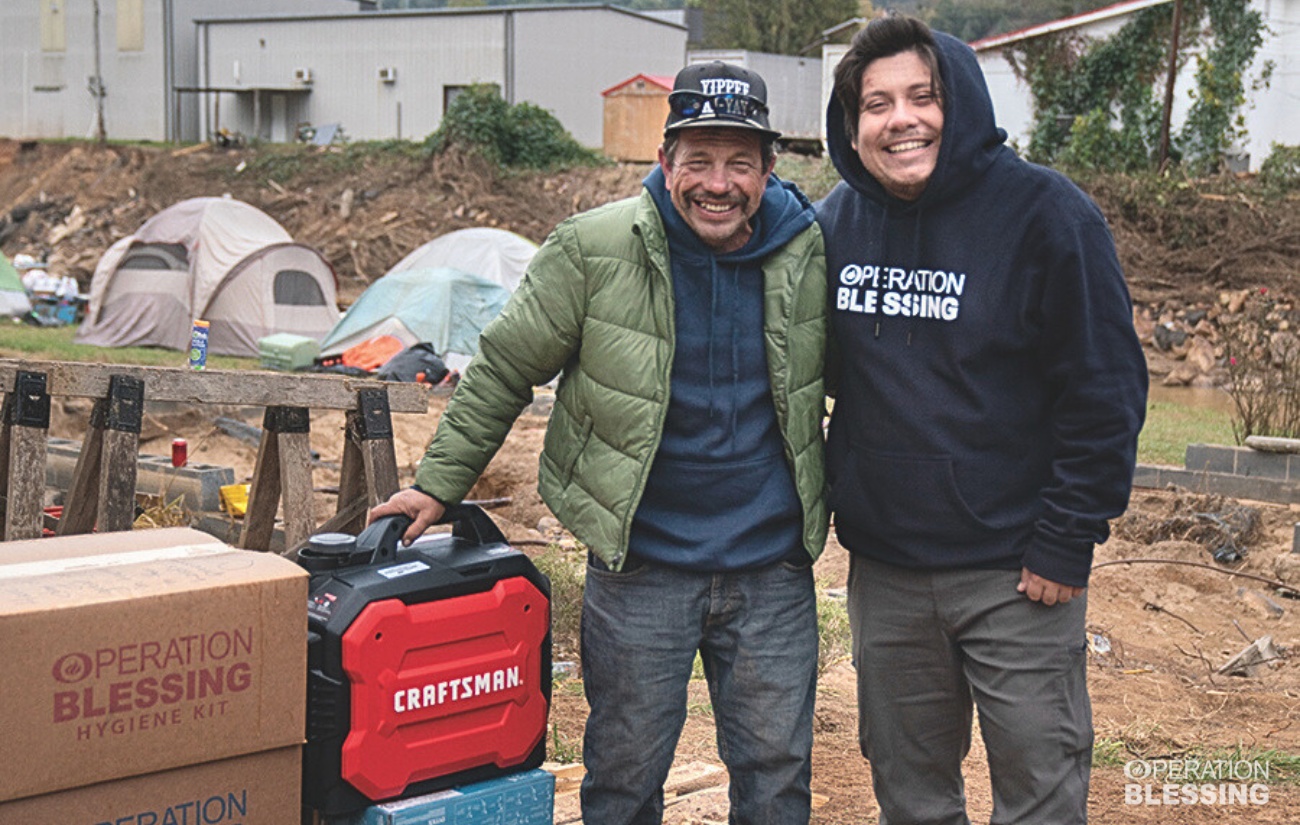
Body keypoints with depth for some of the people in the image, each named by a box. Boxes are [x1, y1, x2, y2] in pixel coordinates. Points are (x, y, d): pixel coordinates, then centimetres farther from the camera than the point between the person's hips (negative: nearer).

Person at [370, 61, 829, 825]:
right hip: (640, 566, -1)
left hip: (773, 569, 2)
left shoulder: (811, 253, -4)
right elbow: (503, 371, 0)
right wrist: (438, 484, 1)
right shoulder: (594, 251, -9)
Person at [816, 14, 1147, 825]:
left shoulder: (1045, 211, -11)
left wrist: (1066, 542, -14)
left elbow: (1106, 390, -11)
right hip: (882, 568, 5)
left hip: (1016, 574, -4)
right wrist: (824, 500, 9)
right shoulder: (834, 223, 4)